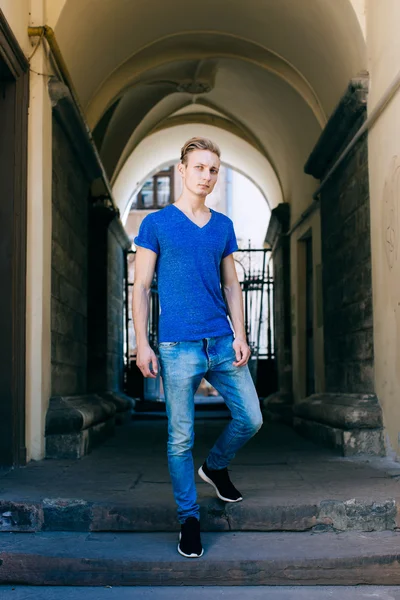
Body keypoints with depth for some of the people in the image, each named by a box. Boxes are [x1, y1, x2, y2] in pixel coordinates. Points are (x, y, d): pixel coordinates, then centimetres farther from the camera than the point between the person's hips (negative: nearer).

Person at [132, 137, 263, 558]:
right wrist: (142, 344, -7)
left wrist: (240, 334, 3)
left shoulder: (223, 226, 13)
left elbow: (231, 285, 14)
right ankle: (188, 518, 15)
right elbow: (140, 287, 0)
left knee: (250, 419, 6)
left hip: (224, 342, 4)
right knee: (181, 438, 0)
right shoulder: (156, 223, 0)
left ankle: (215, 467, 35)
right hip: (178, 347, -4)